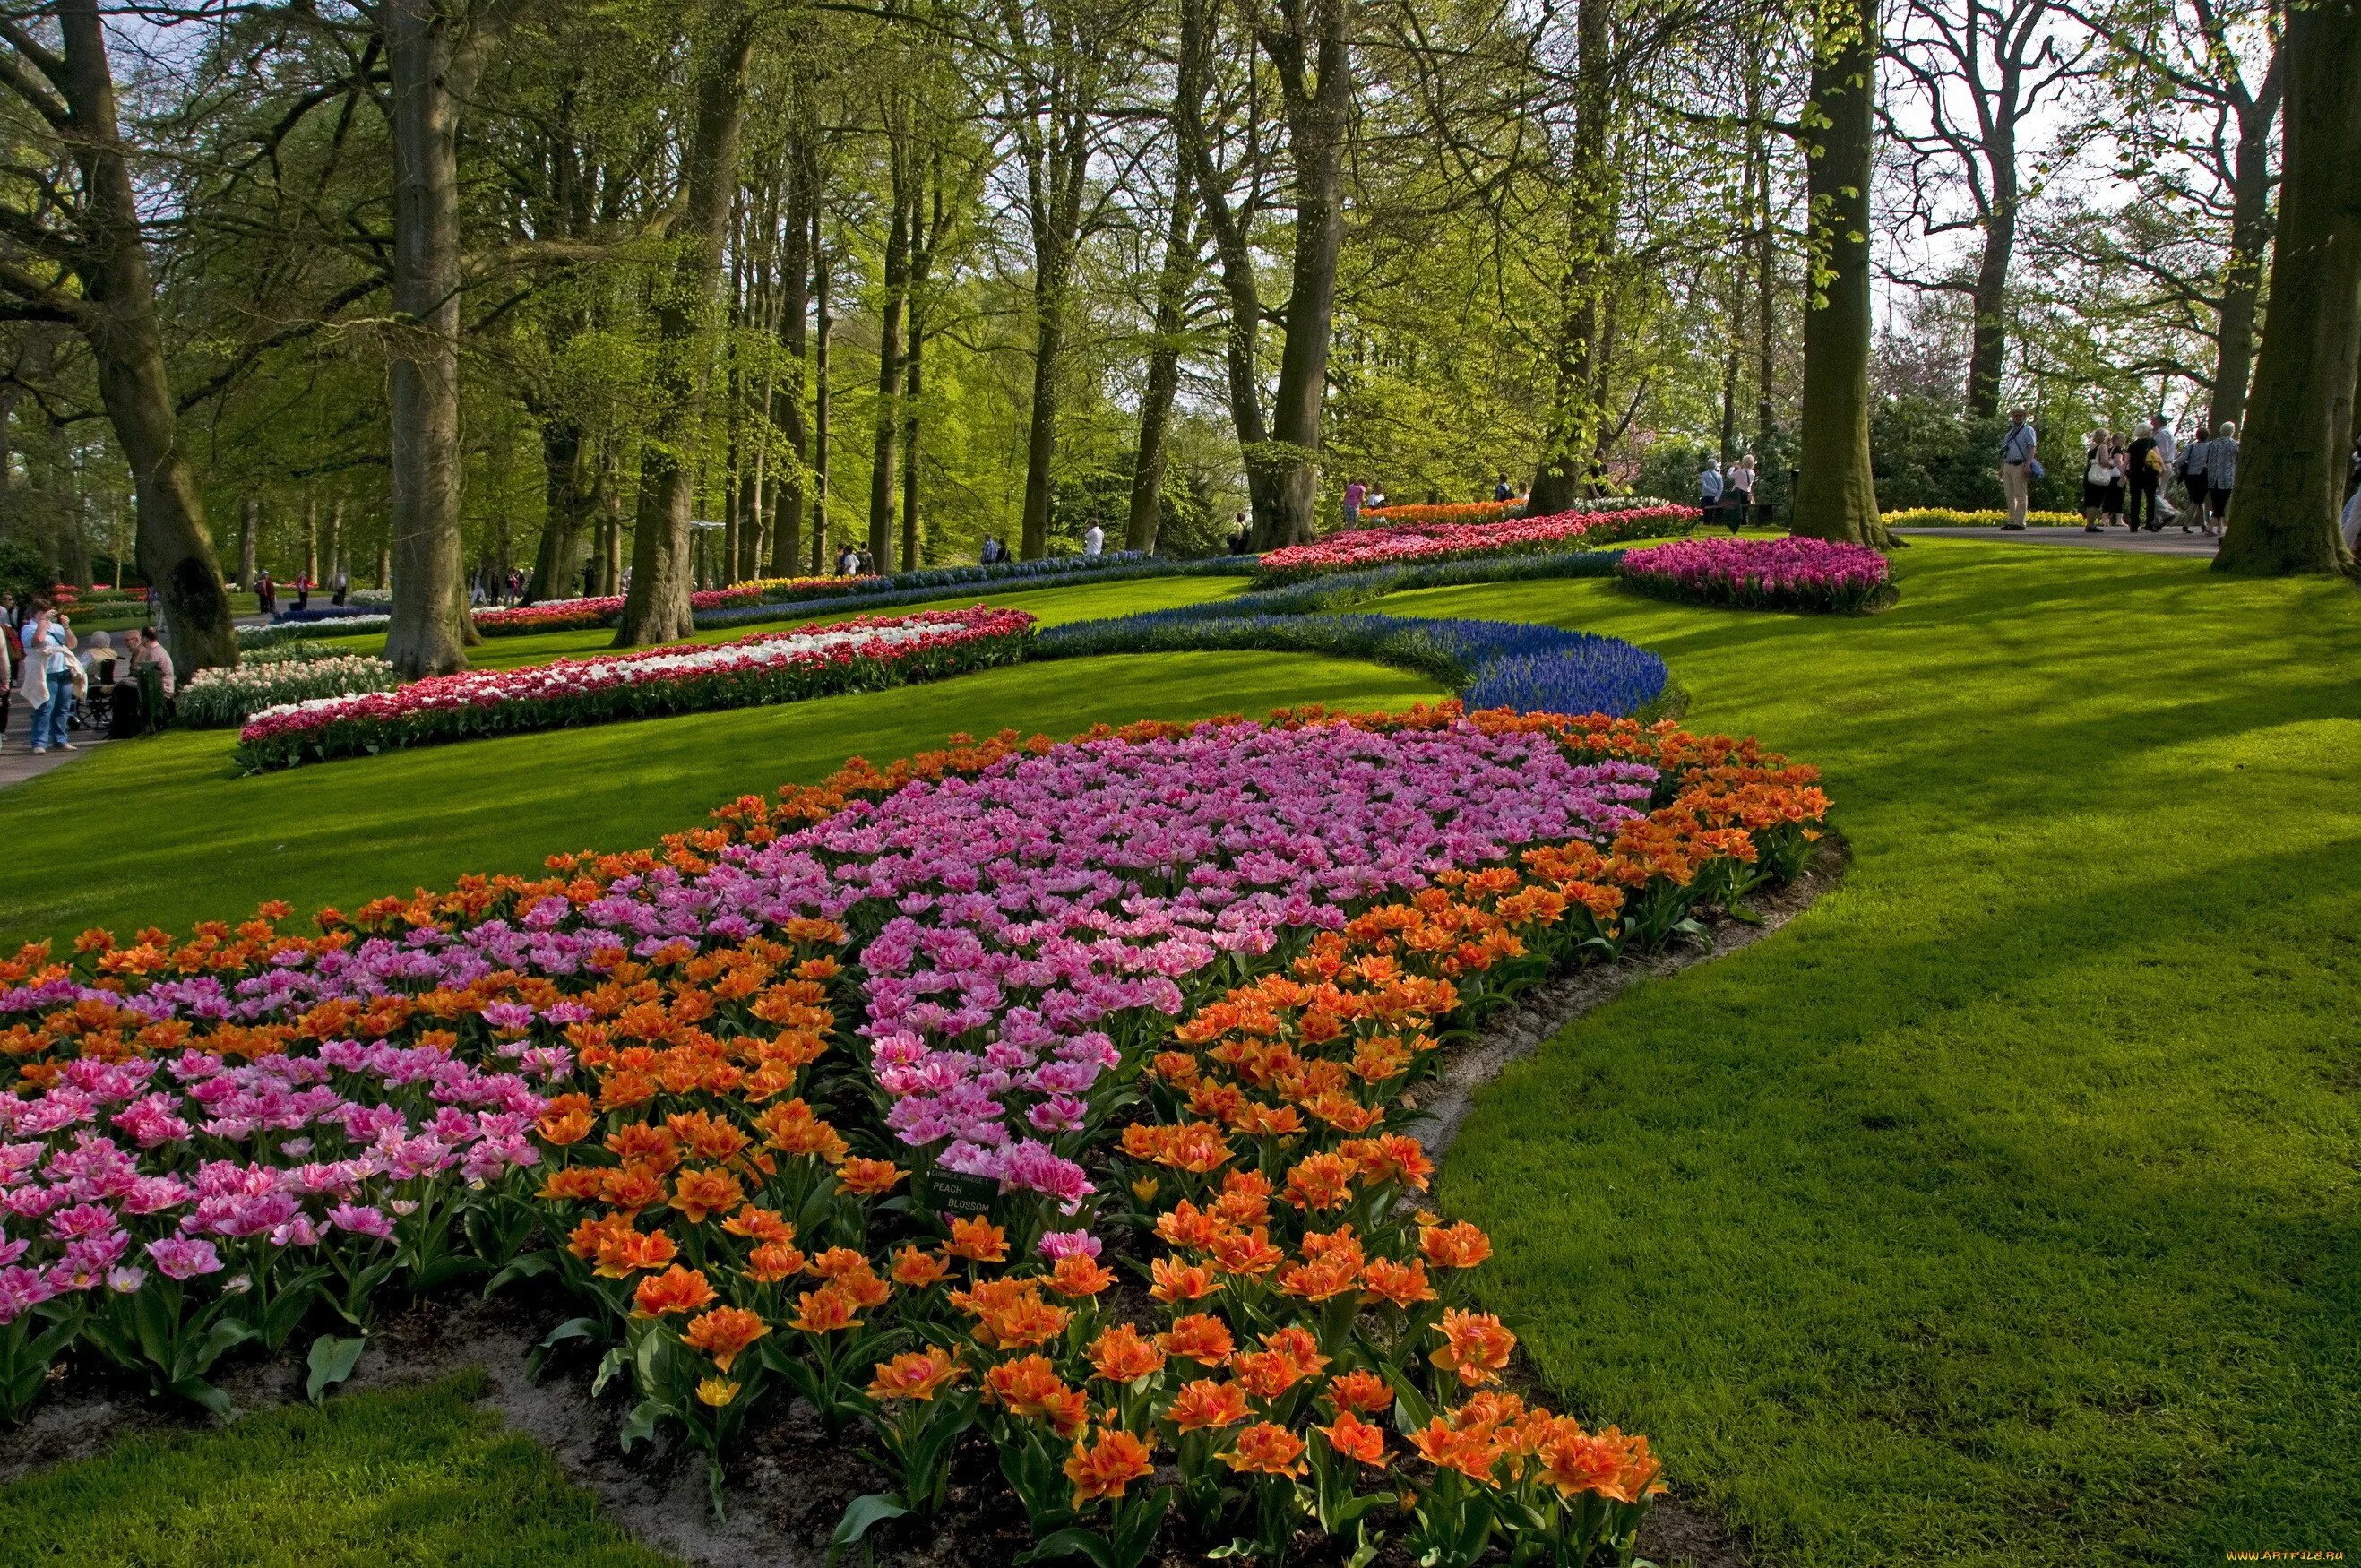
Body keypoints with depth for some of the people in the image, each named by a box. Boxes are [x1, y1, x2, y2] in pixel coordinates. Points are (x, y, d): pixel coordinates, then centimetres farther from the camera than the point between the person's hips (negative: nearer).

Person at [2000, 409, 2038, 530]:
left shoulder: (2027, 430, -1)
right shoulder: (2010, 432, 22)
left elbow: (2033, 447, -11)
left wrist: (2028, 464, -23)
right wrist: (2002, 468, 19)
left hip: (2020, 466, -7)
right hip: (2008, 466, 7)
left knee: (2020, 495, -7)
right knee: (2010, 495, 7)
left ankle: (2020, 523, -9)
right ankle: (2012, 521, 10)